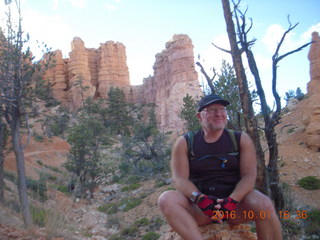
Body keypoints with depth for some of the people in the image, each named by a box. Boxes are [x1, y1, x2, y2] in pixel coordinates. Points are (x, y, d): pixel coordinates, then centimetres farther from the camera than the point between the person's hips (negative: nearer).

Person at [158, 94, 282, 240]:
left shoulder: (241, 140, 4)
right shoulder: (184, 143, 2)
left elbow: (249, 176, -6)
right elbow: (179, 179, -7)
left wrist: (231, 201, -24)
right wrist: (200, 199, -26)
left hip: (235, 202, 0)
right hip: (198, 206, 0)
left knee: (264, 205, -31)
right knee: (166, 199, -28)